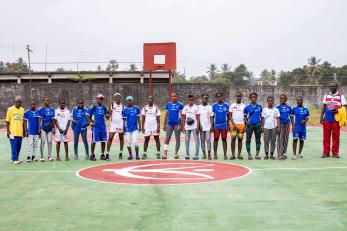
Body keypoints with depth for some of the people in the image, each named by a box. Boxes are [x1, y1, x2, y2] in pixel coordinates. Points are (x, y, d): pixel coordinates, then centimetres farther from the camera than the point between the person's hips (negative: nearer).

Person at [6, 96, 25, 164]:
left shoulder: (22, 110, 11)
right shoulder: (10, 109, -1)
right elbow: (7, 121, -1)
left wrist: (24, 131, 14)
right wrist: (8, 131, -7)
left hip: (20, 132, 5)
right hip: (12, 132, -4)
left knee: (19, 146, 7)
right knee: (14, 146, -5)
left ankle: (13, 158, 18)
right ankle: (15, 159, 0)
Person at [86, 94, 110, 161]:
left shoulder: (104, 108, 11)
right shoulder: (93, 107, -3)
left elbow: (107, 117, 14)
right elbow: (87, 115, -4)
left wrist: (107, 115, -8)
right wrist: (91, 122, -9)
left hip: (103, 126, 5)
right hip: (96, 127, -5)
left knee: (103, 141, 5)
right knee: (94, 141, -2)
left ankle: (102, 155, 14)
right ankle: (92, 155, 5)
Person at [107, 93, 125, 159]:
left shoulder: (122, 106, 7)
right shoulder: (112, 104, 1)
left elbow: (124, 116, 9)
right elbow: (110, 112, -14)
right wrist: (111, 103, -17)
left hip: (120, 123, 2)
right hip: (113, 123, -2)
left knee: (121, 138, 8)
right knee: (110, 138, -7)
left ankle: (121, 153, 18)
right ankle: (107, 153, -5)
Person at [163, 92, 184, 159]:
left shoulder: (180, 105, -1)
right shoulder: (168, 105, 8)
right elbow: (166, 115, 12)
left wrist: (181, 125, -9)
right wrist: (164, 125, 8)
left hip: (177, 124, -2)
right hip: (169, 124, 2)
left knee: (177, 139, 4)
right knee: (167, 139, -1)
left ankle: (176, 154, 13)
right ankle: (165, 154, -1)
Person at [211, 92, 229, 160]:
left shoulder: (226, 105, 4)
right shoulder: (214, 105, 3)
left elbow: (228, 116, 8)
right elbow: (212, 116, 6)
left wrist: (228, 125, 3)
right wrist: (212, 126, 0)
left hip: (224, 125, 0)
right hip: (216, 125, 0)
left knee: (224, 139, 3)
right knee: (216, 139, 3)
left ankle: (225, 154, 8)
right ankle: (215, 154, 10)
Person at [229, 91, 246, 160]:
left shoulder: (244, 106, 10)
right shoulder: (232, 105, 7)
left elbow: (245, 117, 10)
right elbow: (230, 116, 3)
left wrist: (245, 126, 0)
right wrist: (234, 124, -9)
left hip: (241, 124, 1)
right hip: (233, 124, -1)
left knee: (240, 139, 2)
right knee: (233, 139, -4)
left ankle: (239, 154, 7)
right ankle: (233, 154, 1)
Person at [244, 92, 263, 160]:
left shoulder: (259, 107, 8)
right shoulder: (247, 107, 4)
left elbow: (261, 116, 11)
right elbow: (245, 117, 9)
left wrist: (262, 126, 6)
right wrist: (247, 122, -8)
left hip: (257, 124, 1)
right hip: (250, 125, -1)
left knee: (258, 140, 3)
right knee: (248, 140, 0)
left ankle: (257, 154, 9)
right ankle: (249, 154, 7)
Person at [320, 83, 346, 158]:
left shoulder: (341, 96, 3)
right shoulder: (326, 95, 11)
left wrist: (337, 110, -20)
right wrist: (321, 117, 6)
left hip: (336, 119, -2)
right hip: (327, 119, 2)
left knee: (336, 136, 2)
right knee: (326, 136, 2)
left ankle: (335, 152, 9)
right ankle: (326, 152, 7)